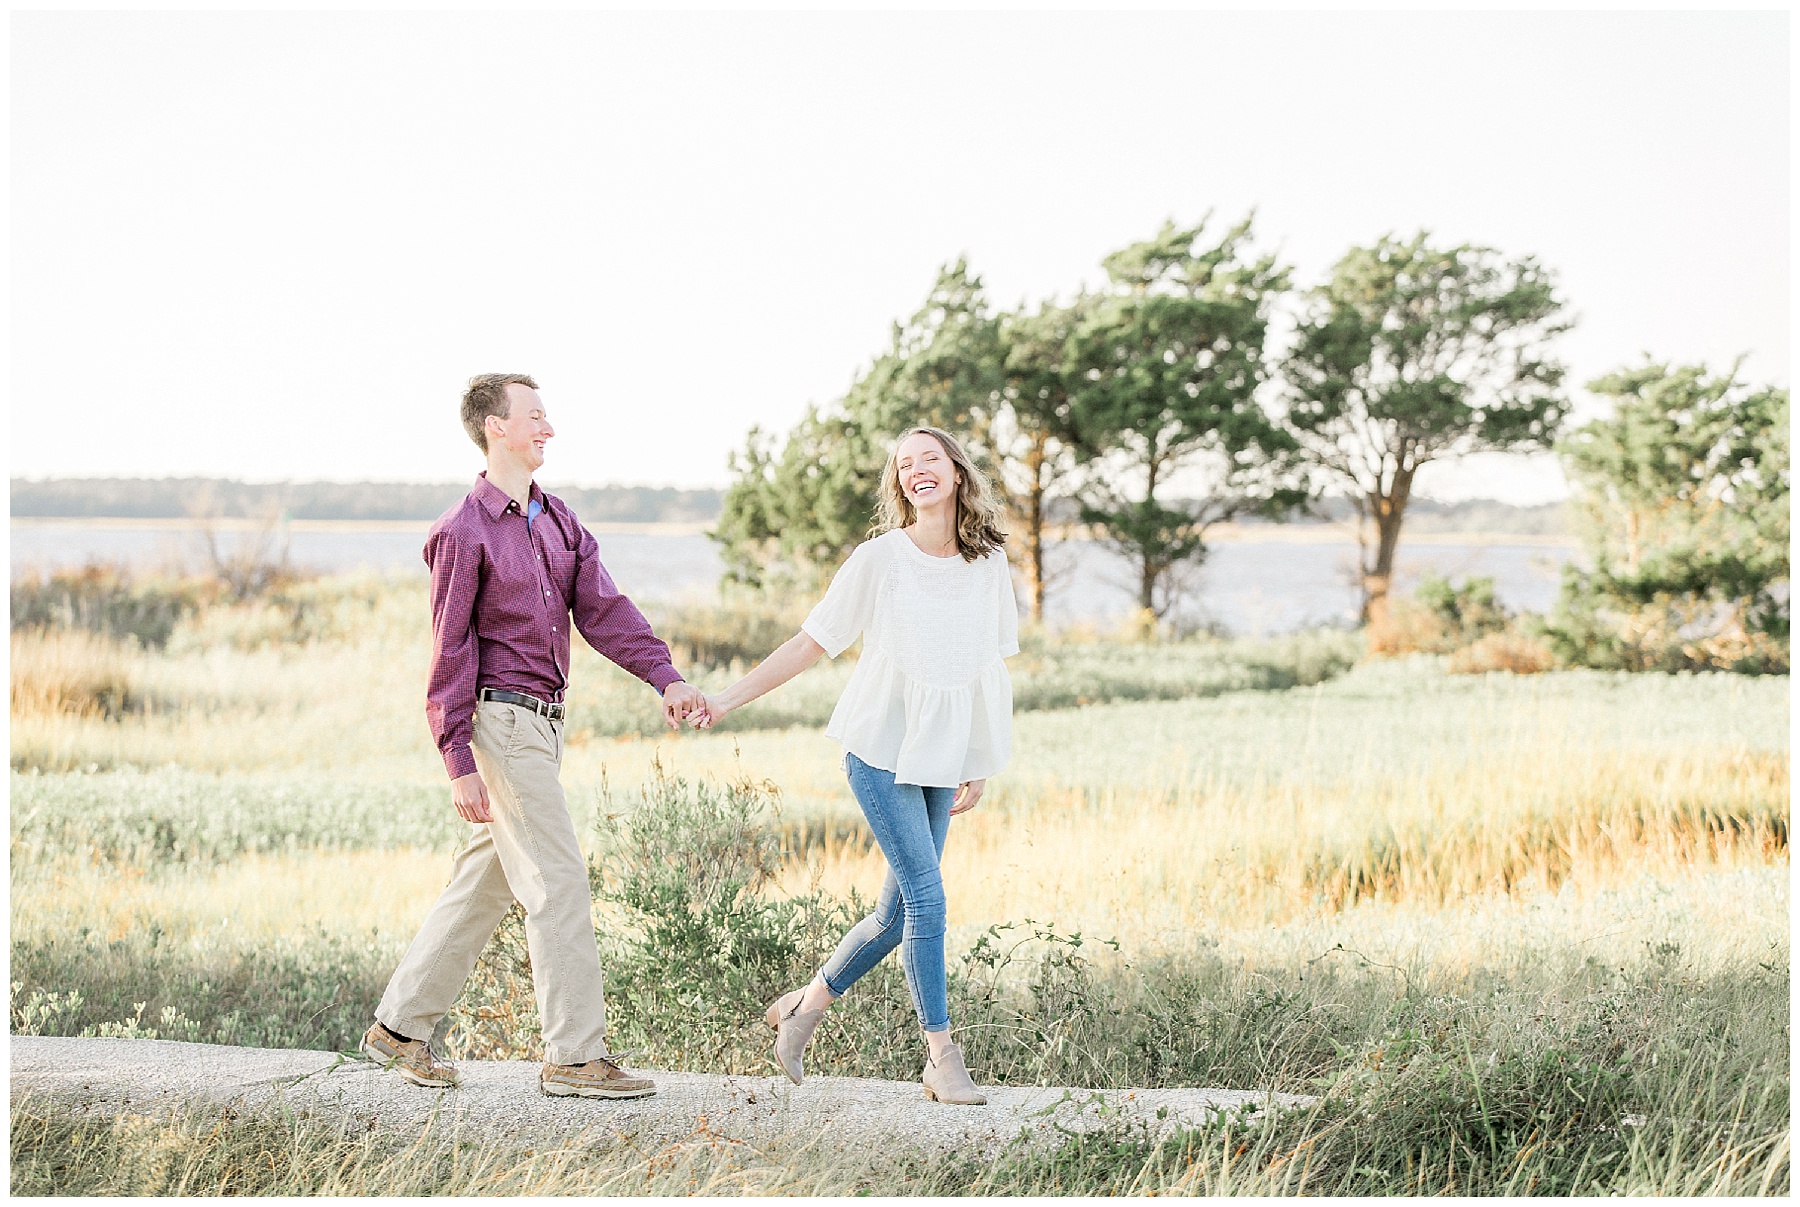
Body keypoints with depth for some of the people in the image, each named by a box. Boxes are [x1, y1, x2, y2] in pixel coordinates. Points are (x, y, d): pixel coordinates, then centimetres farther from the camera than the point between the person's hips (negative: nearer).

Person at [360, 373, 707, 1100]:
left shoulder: (558, 522, 13)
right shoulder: (463, 533, -10)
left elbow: (603, 610, 4)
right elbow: (450, 652, -12)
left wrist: (665, 678, -11)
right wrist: (460, 764, -15)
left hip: (541, 724, 8)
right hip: (500, 720, -8)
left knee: (484, 882, 13)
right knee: (559, 886, -8)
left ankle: (400, 1027, 23)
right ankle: (575, 1057, -3)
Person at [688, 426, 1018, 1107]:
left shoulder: (989, 563, 4)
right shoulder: (879, 559, -6)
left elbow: (993, 669, 11)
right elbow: (811, 643, -1)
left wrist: (980, 769, 10)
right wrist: (726, 700, -6)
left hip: (946, 758, 4)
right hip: (882, 750, -4)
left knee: (900, 910, 6)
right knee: (925, 898, -11)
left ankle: (806, 1005, 26)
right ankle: (943, 1059, -2)